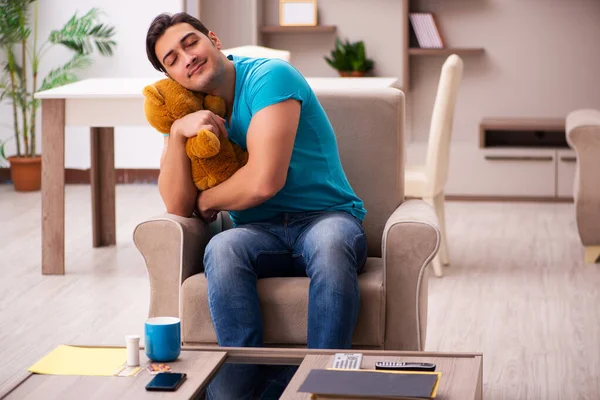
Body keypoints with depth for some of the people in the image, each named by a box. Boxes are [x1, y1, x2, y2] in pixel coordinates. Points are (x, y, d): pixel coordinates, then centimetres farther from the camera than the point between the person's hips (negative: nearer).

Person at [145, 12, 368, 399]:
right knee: (222, 249, -31)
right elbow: (178, 207, 0)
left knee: (330, 246, -39)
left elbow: (263, 182, -20)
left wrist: (207, 201, -1)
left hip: (326, 217, -4)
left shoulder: (269, 77, -10)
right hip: (262, 233, 4)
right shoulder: (189, 108, 11)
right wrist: (177, 132, -13)